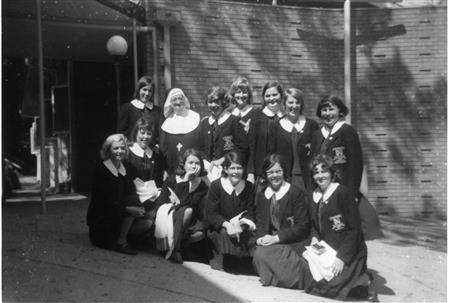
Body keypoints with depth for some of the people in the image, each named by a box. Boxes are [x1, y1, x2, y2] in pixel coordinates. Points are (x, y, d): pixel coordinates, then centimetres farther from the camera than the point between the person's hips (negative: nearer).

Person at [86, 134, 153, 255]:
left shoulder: (124, 166, 7)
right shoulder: (101, 170, -15)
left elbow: (131, 192, 5)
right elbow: (106, 201, -21)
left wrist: (138, 208, -16)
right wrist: (129, 209, -32)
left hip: (119, 214, 7)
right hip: (101, 217, -7)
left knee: (147, 224, -10)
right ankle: (120, 242, -14)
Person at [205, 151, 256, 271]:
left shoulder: (249, 187, 3)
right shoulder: (216, 186, -5)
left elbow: (251, 212, 0)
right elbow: (211, 214, -11)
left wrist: (245, 221, -25)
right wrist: (226, 224, -29)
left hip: (240, 226, 3)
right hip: (219, 228, -2)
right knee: (224, 233, -33)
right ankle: (218, 257, -5)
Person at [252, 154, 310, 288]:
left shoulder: (297, 193, -5)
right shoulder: (261, 195, 13)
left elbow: (302, 226, -10)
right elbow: (260, 222, 12)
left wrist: (277, 238, -18)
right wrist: (260, 237, -12)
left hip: (293, 243, -5)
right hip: (271, 241, 5)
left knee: (263, 253, -27)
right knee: (258, 253, -25)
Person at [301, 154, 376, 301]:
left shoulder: (342, 192, -13)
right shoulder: (314, 195, 8)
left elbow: (355, 229, -16)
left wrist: (342, 257, -22)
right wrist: (314, 238, -4)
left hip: (349, 252, -7)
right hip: (325, 250, 7)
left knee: (327, 282, -25)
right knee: (308, 276, -12)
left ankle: (363, 280, 0)